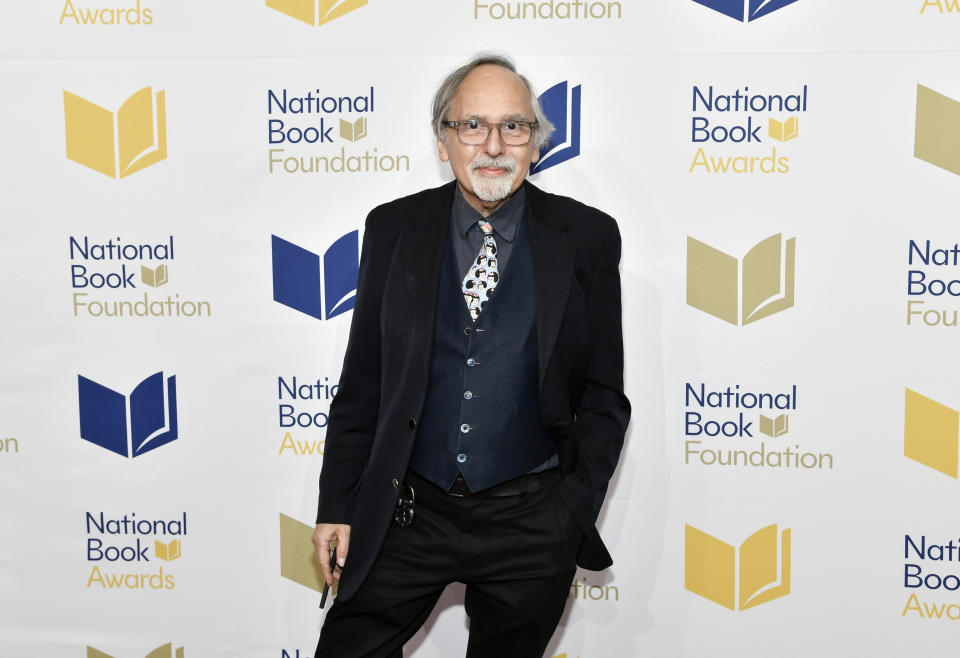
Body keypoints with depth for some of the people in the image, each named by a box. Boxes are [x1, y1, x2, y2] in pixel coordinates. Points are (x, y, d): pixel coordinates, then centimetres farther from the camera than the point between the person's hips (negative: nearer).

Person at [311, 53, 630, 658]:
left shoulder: (586, 237, -2)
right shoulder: (394, 228, 2)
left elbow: (605, 396, 2)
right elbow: (362, 381, 5)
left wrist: (572, 516, -4)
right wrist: (338, 506, 3)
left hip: (530, 523, -1)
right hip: (407, 515, 1)